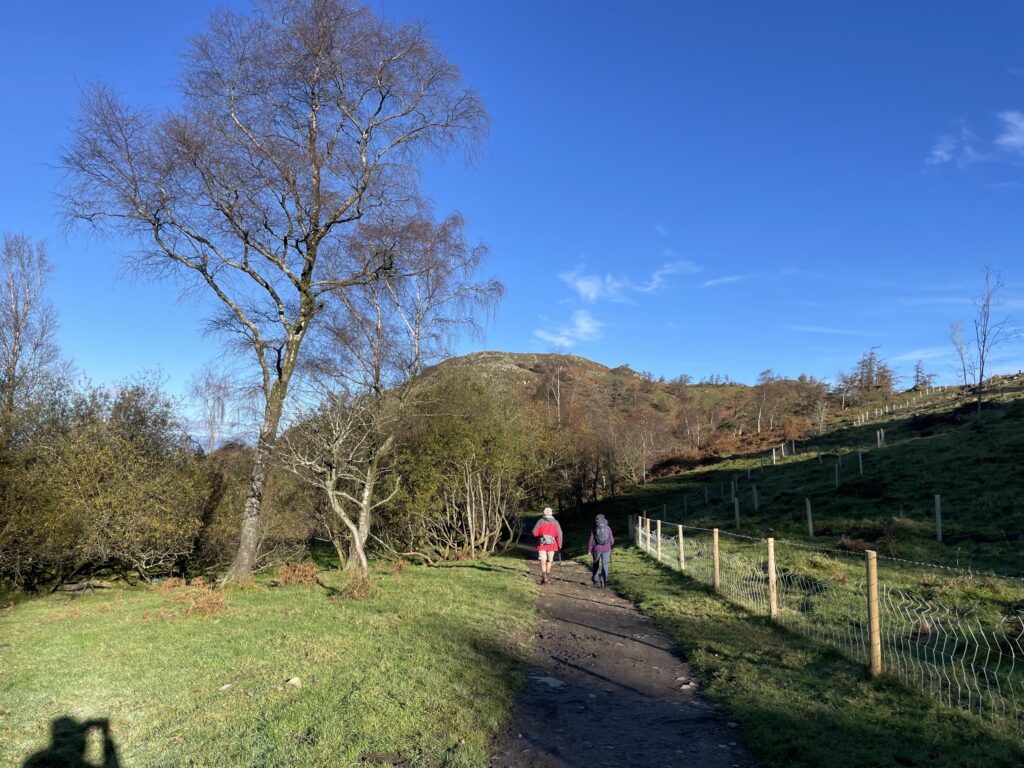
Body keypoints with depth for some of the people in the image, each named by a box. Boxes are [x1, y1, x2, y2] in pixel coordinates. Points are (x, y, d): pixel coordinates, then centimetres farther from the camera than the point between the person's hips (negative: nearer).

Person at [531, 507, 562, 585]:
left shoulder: (540, 521, -1)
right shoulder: (555, 522, 1)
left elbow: (534, 533, -4)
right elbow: (559, 534, -6)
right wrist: (559, 545, 2)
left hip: (542, 544, -2)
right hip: (552, 544, 2)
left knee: (543, 561, -4)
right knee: (549, 561, 18)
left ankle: (544, 577, -20)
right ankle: (547, 576, 29)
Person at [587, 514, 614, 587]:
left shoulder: (594, 529, -5)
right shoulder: (608, 528, -1)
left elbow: (591, 540, -5)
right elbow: (612, 540, 5)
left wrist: (589, 550, 3)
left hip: (597, 549, 0)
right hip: (606, 549, 0)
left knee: (596, 564, 17)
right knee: (605, 565, 6)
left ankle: (595, 579, 17)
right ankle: (603, 581, 1)